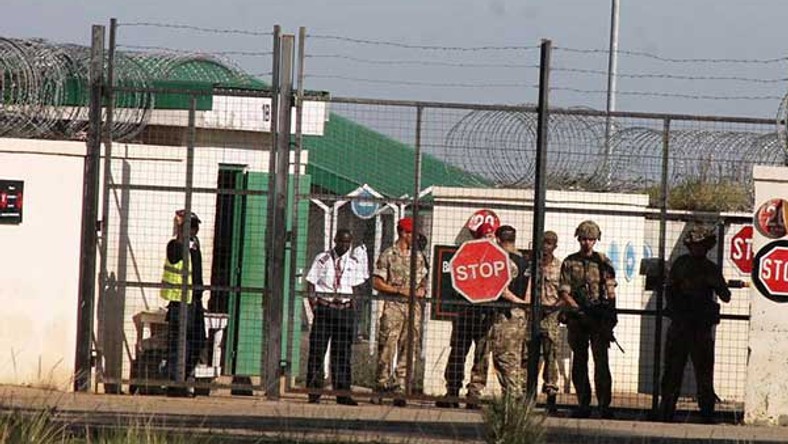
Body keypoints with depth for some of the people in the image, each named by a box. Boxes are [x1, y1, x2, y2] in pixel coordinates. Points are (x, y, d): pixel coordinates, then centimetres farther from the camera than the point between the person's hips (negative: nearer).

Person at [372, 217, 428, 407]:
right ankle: (381, 386, 0)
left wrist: (422, 289, 1)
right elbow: (377, 282, -4)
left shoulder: (418, 257, 15)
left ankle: (400, 389, 0)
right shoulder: (388, 255, 0)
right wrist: (399, 290, -12)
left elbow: (423, 279, 24)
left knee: (407, 350, 0)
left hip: (413, 307, 4)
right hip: (393, 306, -4)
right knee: (387, 348, -7)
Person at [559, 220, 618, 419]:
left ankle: (604, 405, -11)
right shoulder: (569, 263, 7)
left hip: (600, 318, -2)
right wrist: (578, 309, -13)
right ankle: (583, 404, 11)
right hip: (577, 319, 2)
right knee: (579, 361, 5)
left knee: (601, 360, -9)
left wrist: (610, 320, -5)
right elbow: (564, 291, 2)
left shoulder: (603, 262, 5)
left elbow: (611, 292, 4)